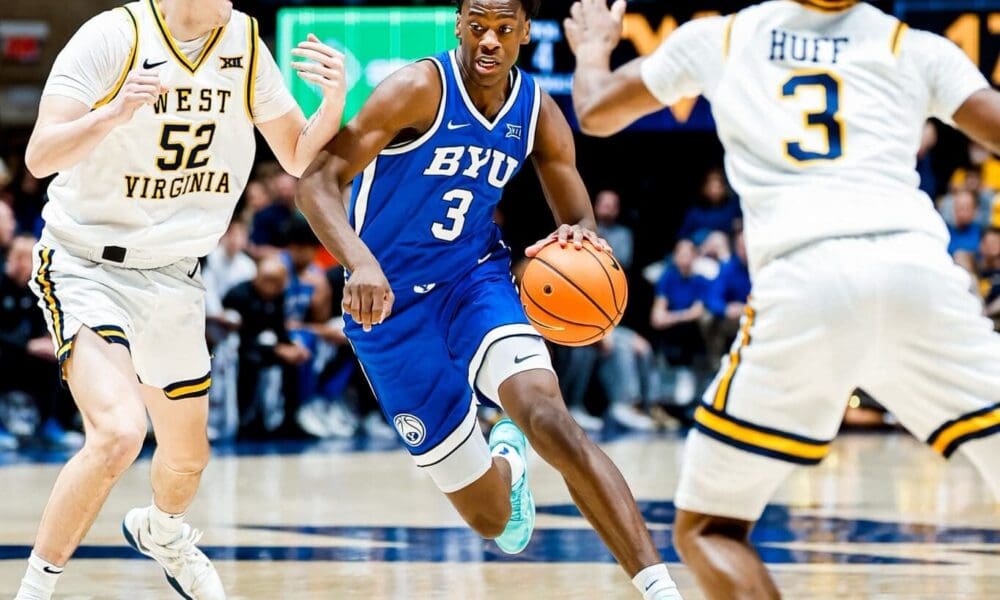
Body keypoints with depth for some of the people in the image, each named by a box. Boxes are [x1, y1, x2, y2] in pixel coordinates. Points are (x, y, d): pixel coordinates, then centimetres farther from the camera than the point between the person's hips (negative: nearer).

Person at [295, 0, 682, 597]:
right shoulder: (421, 88, -18)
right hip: (391, 301, -2)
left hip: (478, 278, 2)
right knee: (491, 516, 1)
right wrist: (360, 261, -42)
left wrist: (579, 236, -23)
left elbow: (583, 223, 3)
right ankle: (506, 463, 43)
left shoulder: (539, 113, -4)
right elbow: (319, 179, -24)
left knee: (548, 415, -30)